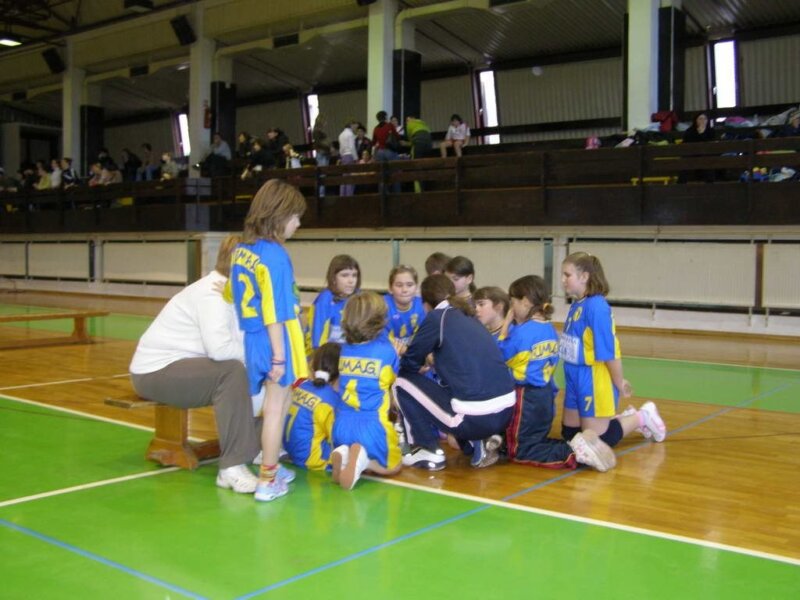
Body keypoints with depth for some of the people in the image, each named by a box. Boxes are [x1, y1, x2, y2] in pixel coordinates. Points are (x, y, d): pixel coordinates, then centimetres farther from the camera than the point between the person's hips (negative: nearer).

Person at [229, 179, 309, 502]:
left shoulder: (241, 249, 7)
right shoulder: (275, 255, -17)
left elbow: (233, 295, 15)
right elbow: (274, 312, -19)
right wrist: (279, 356, -16)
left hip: (251, 339, 7)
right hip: (276, 340, -7)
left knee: (273, 406, 18)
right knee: (276, 409, 2)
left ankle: (271, 466, 29)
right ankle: (267, 481, 9)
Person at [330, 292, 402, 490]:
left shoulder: (345, 349, 5)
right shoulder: (386, 350, -7)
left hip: (342, 426, 4)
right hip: (372, 426, -4)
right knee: (393, 466, 21)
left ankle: (344, 455, -4)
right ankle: (362, 458, -11)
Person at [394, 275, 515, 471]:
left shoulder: (437, 317, 0)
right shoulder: (470, 319, 20)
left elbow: (409, 364, 5)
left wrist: (421, 367, 27)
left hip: (474, 417, -7)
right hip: (505, 413, 7)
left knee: (403, 382, 11)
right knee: (446, 387, 36)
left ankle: (429, 451, 11)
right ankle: (480, 443, 15)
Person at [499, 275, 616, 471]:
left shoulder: (521, 332, -17)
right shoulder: (550, 330, 7)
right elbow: (550, 363, 10)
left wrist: (506, 325, -2)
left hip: (526, 398, -8)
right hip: (546, 396, 8)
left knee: (519, 451, 0)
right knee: (536, 441, 21)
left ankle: (572, 453, -18)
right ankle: (578, 446, -1)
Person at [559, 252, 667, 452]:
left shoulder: (596, 306, -21)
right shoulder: (576, 305, 5)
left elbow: (609, 352, -19)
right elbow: (571, 347, 8)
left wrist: (619, 384, -13)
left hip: (594, 381, -8)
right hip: (575, 379, 9)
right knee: (569, 434, 17)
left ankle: (640, 417, 20)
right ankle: (625, 418, 30)